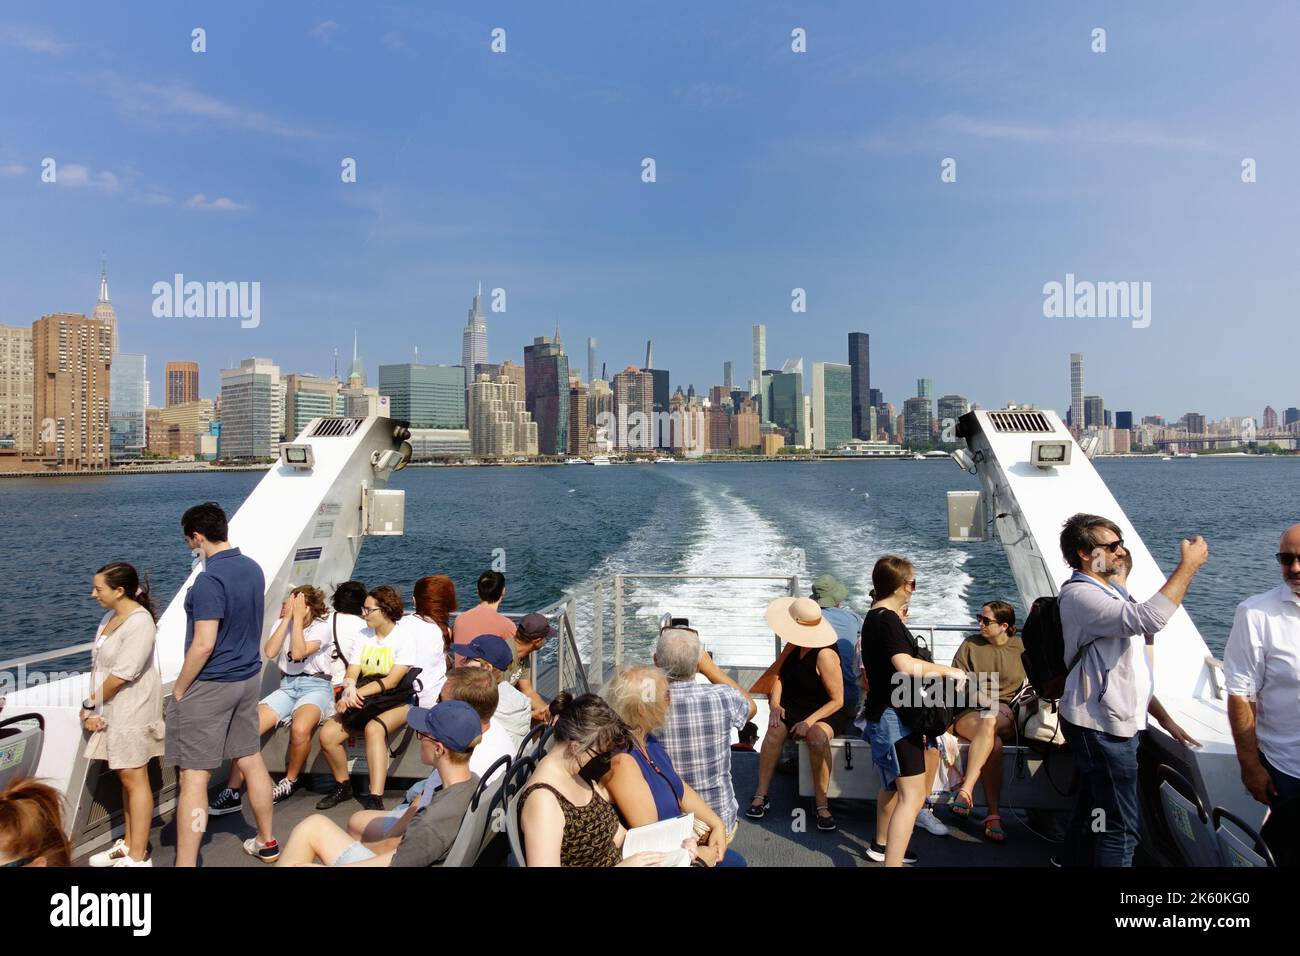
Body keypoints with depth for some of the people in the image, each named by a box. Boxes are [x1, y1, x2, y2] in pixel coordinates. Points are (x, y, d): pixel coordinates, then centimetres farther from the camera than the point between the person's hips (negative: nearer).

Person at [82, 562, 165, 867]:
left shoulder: (139, 622, -19)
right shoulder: (111, 616, 9)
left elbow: (121, 674, -20)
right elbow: (99, 665, 7)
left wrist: (91, 704, -7)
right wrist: (92, 708, -2)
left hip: (132, 711, -8)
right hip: (112, 710, 8)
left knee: (134, 778, -1)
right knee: (126, 777, 16)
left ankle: (138, 856, 8)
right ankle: (129, 844, 28)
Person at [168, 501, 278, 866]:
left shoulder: (209, 580, -21)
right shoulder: (253, 568, 4)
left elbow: (203, 645, -22)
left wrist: (178, 690, -10)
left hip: (210, 686, -8)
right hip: (249, 678, 8)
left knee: (193, 776, 0)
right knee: (252, 760, 17)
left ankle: (186, 863, 6)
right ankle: (266, 842, 30)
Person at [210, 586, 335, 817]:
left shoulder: (322, 626, -5)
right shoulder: (281, 623, 9)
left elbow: (298, 653, -20)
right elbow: (269, 652, -10)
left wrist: (298, 618, -16)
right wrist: (287, 618, -9)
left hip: (316, 686, -5)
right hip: (287, 686, 5)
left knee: (300, 728, -35)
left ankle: (291, 781, -8)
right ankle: (232, 794, -12)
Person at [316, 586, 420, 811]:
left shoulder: (404, 637, -7)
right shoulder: (363, 636, 11)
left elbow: (392, 681, -15)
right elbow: (351, 674, 3)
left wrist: (358, 693, -23)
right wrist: (350, 689, -20)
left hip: (396, 701, -5)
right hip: (364, 701, 5)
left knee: (373, 728, -36)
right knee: (327, 734, -17)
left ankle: (375, 798, -38)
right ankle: (343, 786, 7)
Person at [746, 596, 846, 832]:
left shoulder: (825, 655, -22)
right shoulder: (793, 645, -1)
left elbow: (837, 700, -18)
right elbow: (779, 673, 7)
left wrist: (809, 721, -27)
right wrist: (774, 704, -10)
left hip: (826, 711, -5)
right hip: (794, 705, 5)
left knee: (817, 737, -36)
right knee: (775, 731, -25)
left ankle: (821, 803, -18)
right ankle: (761, 796, -15)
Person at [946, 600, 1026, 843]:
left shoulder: (1021, 648, 11)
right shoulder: (970, 645, 10)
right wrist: (978, 695, -14)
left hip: (1007, 713, 0)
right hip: (970, 710, 0)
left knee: (989, 723, -37)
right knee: (993, 742, -34)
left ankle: (966, 790, -39)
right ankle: (993, 815, -35)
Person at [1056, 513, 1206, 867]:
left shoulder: (1110, 592, 15)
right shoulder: (1079, 595, -19)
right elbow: (1148, 617, -35)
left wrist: (1165, 719, 18)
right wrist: (1188, 565, -25)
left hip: (1114, 725, 10)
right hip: (1102, 728, -10)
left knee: (1091, 816, 20)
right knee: (1120, 828, -5)